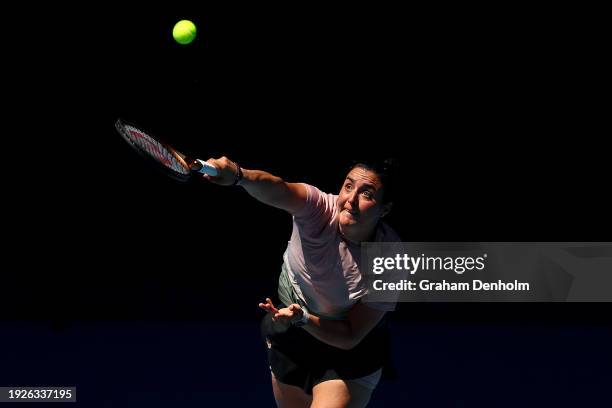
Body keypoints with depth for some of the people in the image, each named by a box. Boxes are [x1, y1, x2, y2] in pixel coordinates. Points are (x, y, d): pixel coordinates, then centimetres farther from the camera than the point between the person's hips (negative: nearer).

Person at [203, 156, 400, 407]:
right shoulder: (320, 209, -24)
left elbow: (350, 337, -21)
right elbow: (278, 190, -48)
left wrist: (303, 319, -37)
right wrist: (238, 175, -69)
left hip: (350, 351, -3)